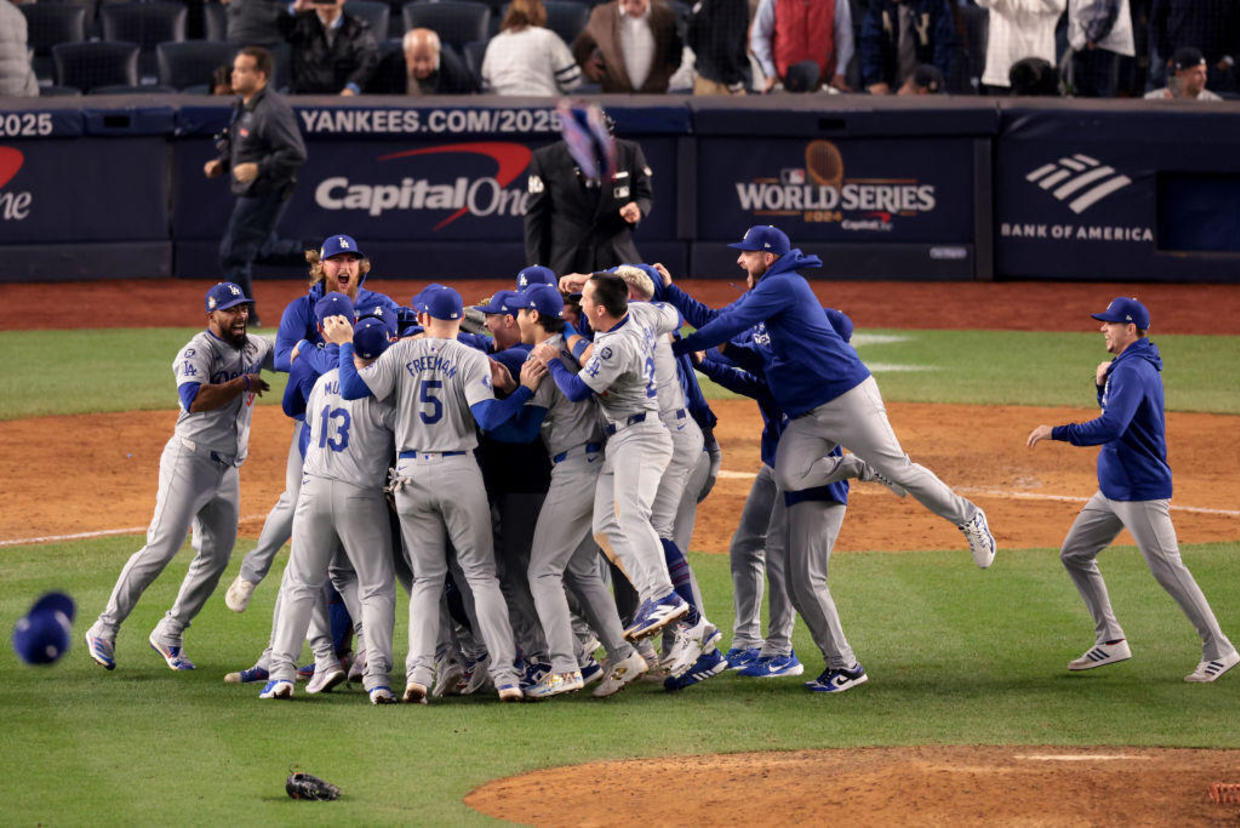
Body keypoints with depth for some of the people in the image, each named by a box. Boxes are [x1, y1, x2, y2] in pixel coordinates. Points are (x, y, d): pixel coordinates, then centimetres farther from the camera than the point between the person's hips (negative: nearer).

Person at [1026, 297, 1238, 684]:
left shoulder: (1133, 370, -21)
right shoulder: (1128, 367, 12)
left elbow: (1111, 427, -32)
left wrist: (1055, 432, -25)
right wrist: (1102, 384, 6)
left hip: (1141, 492, -11)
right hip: (1113, 489, 11)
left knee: (1169, 571, -9)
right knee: (1075, 554, 12)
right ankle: (1111, 641, 16)